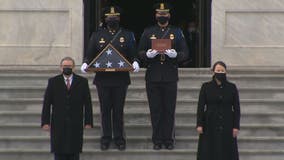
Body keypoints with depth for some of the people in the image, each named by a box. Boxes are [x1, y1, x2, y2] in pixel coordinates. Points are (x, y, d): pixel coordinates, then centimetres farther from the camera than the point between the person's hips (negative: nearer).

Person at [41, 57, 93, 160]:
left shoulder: (82, 82, 4)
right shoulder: (53, 82, 4)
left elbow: (87, 103, 3)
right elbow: (46, 104, 2)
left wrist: (88, 122, -2)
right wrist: (45, 122, -5)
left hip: (76, 124, 0)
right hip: (58, 124, 0)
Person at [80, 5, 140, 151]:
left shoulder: (127, 35, 6)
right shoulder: (97, 35, 8)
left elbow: (133, 54, 3)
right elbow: (90, 55, 7)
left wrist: (135, 63, -18)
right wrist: (85, 64, -13)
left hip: (121, 79, -1)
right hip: (103, 79, 1)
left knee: (118, 110, 4)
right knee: (105, 110, 5)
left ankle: (119, 138, 13)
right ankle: (106, 138, 13)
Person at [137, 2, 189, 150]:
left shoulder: (177, 32, 8)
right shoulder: (148, 32, 9)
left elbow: (185, 53, 5)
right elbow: (140, 52, 7)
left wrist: (175, 55, -16)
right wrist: (148, 55, -14)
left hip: (170, 77, 0)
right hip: (152, 77, 0)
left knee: (169, 110, 1)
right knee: (155, 110, 2)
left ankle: (169, 139, 10)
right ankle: (157, 140, 10)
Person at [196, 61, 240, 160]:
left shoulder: (232, 87, 2)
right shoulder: (206, 87, 1)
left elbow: (236, 108, 2)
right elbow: (200, 106, 1)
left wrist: (236, 126, -4)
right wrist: (199, 124, -6)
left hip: (227, 125, 0)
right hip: (210, 126, 0)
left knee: (227, 151, 1)